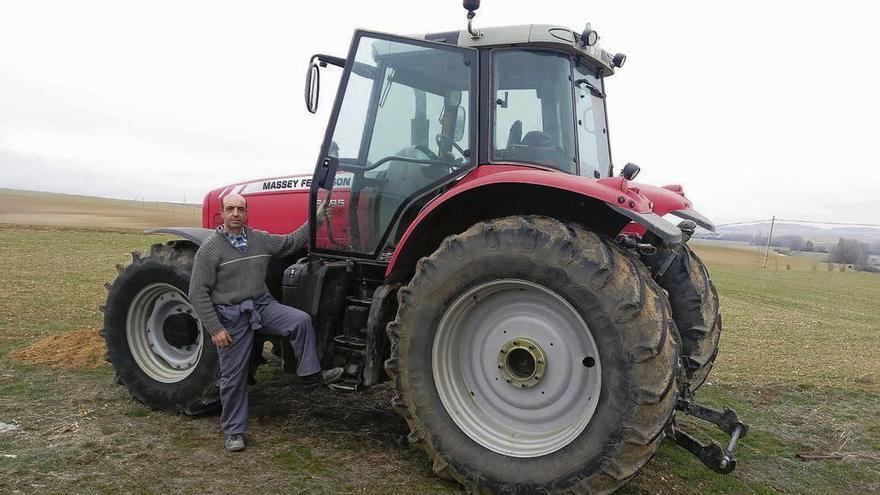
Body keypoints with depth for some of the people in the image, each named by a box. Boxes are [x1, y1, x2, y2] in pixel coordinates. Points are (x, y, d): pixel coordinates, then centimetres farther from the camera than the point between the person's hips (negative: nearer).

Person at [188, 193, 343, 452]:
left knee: (301, 320, -23)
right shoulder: (209, 249, -9)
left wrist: (315, 220, 9)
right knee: (234, 375, 5)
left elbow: (291, 242, 17)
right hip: (232, 316, -3)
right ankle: (234, 430, 21)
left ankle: (310, 375, -9)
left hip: (263, 305, 3)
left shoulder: (261, 239, 3)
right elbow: (198, 293, -9)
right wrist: (215, 328, -14)